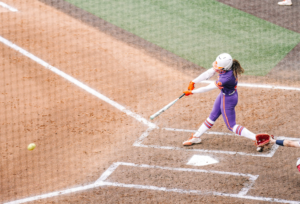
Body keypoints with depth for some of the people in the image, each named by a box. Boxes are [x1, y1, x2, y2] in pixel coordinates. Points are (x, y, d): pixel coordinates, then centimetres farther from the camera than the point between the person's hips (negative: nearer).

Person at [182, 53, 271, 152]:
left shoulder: (227, 77, -40)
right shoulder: (224, 67, -19)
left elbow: (208, 88, -31)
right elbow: (208, 73, -9)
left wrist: (192, 92, -22)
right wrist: (193, 82, -14)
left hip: (228, 99, -9)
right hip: (223, 95, 9)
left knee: (231, 126, 6)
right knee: (212, 117, 23)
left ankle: (257, 139, 5)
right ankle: (196, 137, 39)